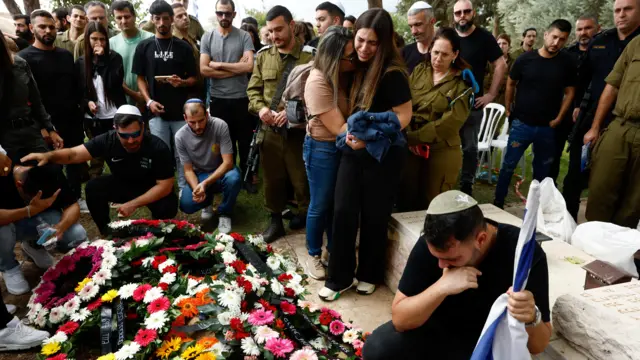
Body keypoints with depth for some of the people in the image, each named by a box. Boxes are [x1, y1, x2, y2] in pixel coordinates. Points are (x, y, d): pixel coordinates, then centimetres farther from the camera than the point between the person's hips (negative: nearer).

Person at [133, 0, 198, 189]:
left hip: (181, 111, 0)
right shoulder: (144, 46, 6)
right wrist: (149, 101, -8)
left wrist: (182, 82, -15)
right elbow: (140, 78, 7)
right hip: (157, 111, 0)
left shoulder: (183, 47, 5)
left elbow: (194, 77, 7)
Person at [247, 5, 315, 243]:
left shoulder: (309, 56, -8)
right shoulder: (263, 55, 8)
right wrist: (260, 108, -9)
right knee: (271, 178, 13)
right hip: (269, 129, 4)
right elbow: (253, 88, 12)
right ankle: (275, 220, 29)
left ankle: (306, 215, 34)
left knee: (301, 178, 9)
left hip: (298, 129, -4)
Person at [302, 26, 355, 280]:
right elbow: (338, 129, -24)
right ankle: (314, 255, 29)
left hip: (345, 146, 6)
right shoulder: (318, 82, -22)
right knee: (321, 205, 8)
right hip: (323, 149, -6)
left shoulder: (345, 74, 0)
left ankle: (334, 250, 35)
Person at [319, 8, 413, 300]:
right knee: (343, 212, 3)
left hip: (383, 155, -6)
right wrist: (350, 134, 0)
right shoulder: (357, 66, 6)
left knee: (373, 217, 7)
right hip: (354, 151, 6)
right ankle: (340, 277, 18)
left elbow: (404, 115, -16)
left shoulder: (392, 73, -15)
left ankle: (370, 274, 28)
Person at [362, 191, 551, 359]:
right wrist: (441, 288, -37)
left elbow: (538, 345, -19)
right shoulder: (430, 244, -22)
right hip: (437, 329, 1)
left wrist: (531, 318, -42)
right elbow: (399, 319, -22)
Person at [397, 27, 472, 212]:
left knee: (431, 206, 6)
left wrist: (413, 137, -19)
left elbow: (449, 123, -13)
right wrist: (407, 137, -15)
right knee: (405, 201, 8)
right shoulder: (419, 70, 8)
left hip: (441, 151, -3)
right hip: (410, 148, 3)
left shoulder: (462, 83, -3)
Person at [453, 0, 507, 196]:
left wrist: (491, 94, -7)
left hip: (472, 105, -2)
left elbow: (501, 65, -1)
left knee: (470, 148, 5)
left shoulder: (484, 37, -1)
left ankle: (467, 185, 17)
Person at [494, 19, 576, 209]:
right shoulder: (525, 59, -6)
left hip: (548, 127, 2)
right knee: (508, 165, 2)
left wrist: (559, 118, -3)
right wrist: (508, 108, 4)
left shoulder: (568, 62, -3)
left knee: (542, 170, 14)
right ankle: (498, 204, 15)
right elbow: (511, 83, 6)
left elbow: (569, 91, 3)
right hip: (521, 123, -2)